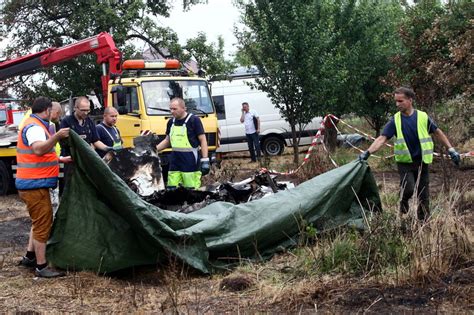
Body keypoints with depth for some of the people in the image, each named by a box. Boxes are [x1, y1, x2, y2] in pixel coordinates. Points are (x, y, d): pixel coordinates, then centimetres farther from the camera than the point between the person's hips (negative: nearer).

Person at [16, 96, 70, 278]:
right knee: (42, 224, -6)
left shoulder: (35, 126, 17)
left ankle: (30, 257, 29)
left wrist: (60, 159, 34)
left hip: (34, 183, 11)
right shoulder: (34, 128, -16)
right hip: (35, 185, -11)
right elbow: (38, 149, -37)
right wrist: (57, 137, -47)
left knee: (39, 221, 22)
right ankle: (41, 267, -1)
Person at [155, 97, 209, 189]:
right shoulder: (171, 122, 13)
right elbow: (167, 141, 24)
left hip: (190, 162, -6)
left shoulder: (194, 120, -5)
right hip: (174, 162, 6)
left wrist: (205, 160, -12)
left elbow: (203, 140, -5)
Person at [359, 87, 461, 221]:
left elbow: (438, 133, 7)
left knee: (423, 195, 4)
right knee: (408, 188, -19)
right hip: (405, 162, -1)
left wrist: (451, 150, 5)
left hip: (422, 162, 1)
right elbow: (382, 139, -11)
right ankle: (404, 203, 14)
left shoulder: (423, 117, -4)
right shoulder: (395, 120, -5)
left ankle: (423, 220, 18)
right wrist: (367, 152, -25)